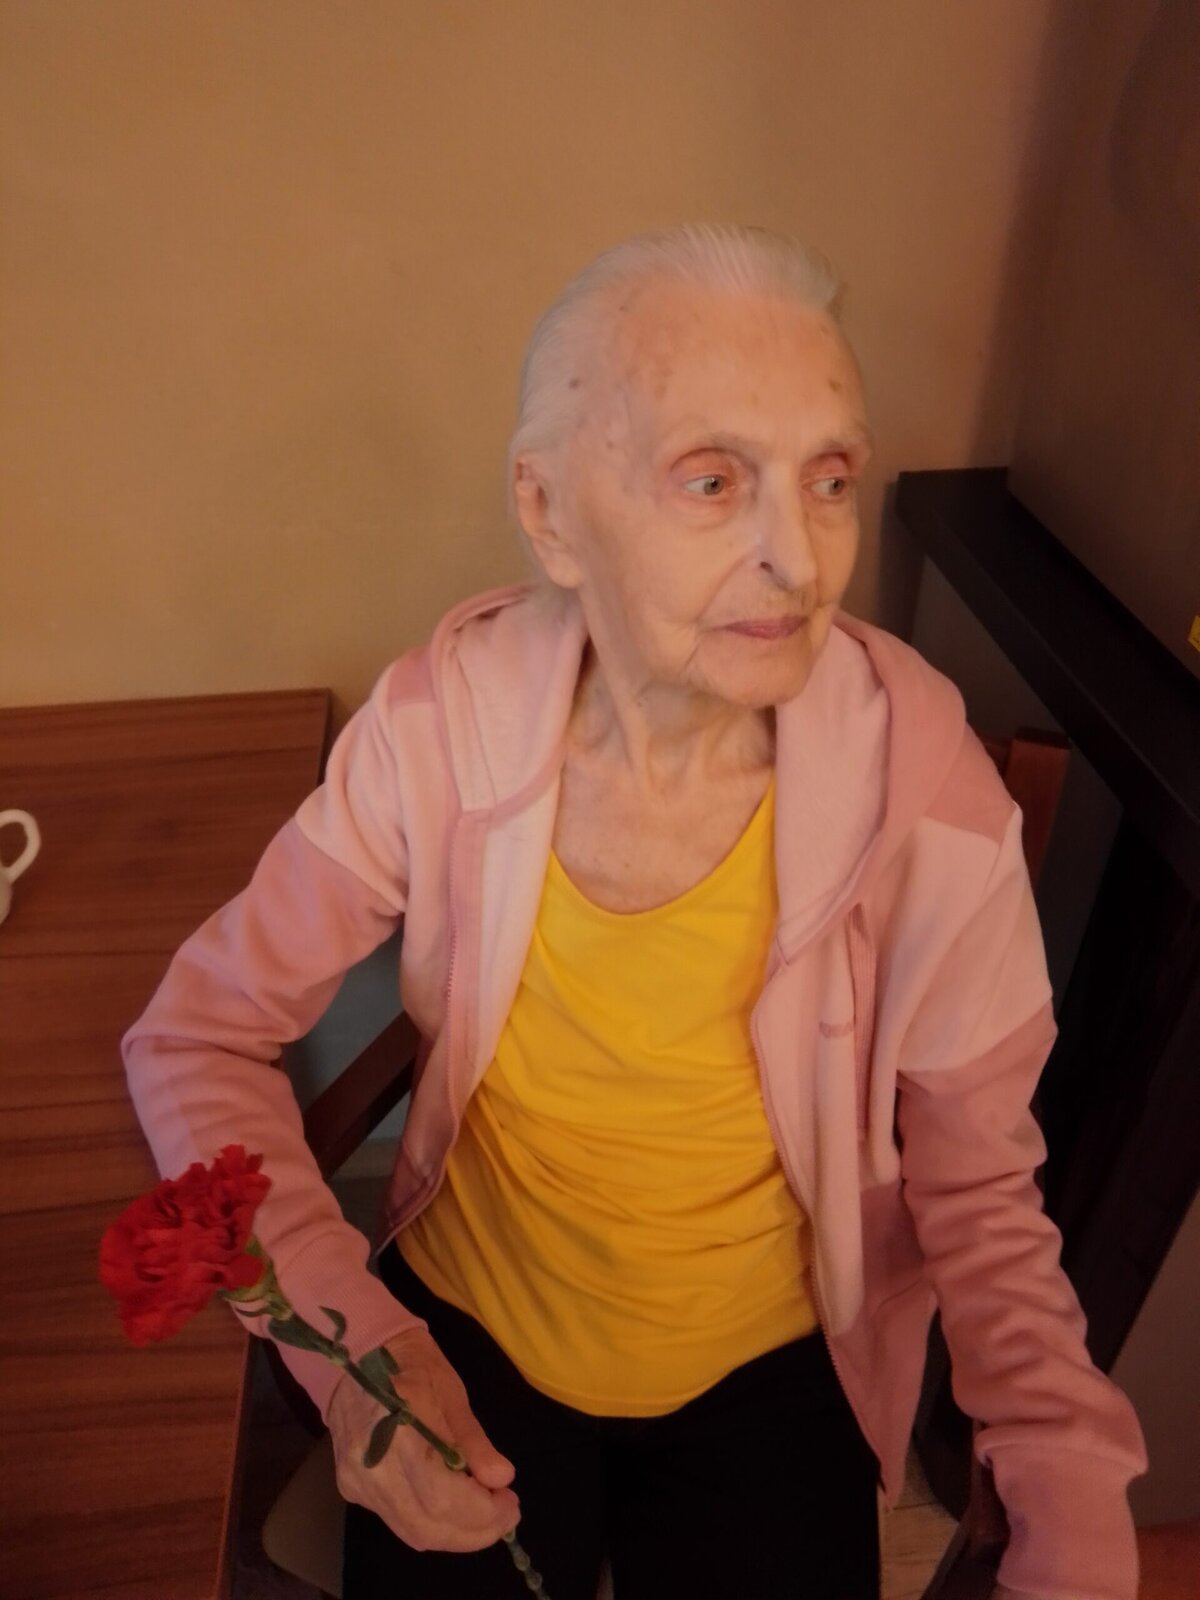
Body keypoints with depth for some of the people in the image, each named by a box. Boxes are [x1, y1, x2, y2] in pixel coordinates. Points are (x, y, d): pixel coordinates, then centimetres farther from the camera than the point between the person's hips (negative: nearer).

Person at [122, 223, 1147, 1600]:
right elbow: (196, 1036, -11)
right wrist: (350, 1341, -21)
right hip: (465, 1337, 1)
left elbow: (979, 1202, -10)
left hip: (769, 1372, 1)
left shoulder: (925, 789, -23)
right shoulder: (442, 724, -22)